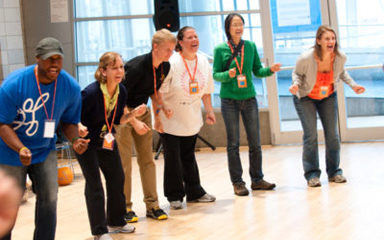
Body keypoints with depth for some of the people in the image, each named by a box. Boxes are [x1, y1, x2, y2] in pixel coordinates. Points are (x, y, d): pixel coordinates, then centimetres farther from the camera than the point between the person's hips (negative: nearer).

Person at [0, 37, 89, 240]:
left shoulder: (70, 87, -11)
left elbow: (69, 121, 3)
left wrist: (75, 140, -19)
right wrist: (21, 149, -36)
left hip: (45, 150, 3)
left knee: (49, 200, -3)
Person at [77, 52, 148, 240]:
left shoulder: (121, 91, -8)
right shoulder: (91, 92, -29)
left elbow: (118, 120, 5)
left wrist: (133, 114, -12)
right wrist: (79, 127, -40)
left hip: (107, 140, 7)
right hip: (86, 141, -7)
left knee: (117, 178, 13)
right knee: (94, 185, -6)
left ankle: (116, 222, 31)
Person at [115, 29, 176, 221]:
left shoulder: (164, 67, -4)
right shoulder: (137, 67, -26)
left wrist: (158, 112, 7)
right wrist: (134, 122, -24)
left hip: (141, 111, 7)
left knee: (147, 159, 6)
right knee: (124, 161, -7)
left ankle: (152, 205, 10)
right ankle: (125, 207, -1)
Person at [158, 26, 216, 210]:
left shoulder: (203, 62, 2)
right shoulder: (171, 63, -17)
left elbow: (206, 90, 13)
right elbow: (158, 89, -16)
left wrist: (209, 111, 11)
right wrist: (163, 107, -27)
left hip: (191, 119, 5)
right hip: (171, 119, -5)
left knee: (189, 156, 15)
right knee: (173, 158, -2)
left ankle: (194, 192, 24)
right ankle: (174, 196, 9)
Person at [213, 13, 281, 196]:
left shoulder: (251, 46, 5)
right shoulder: (220, 49, -2)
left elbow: (257, 71, 10)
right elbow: (215, 74, -3)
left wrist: (270, 70, -9)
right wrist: (228, 75, -22)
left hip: (249, 98, 3)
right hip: (229, 99, -3)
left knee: (255, 142, 5)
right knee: (233, 143, 1)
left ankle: (257, 179, 17)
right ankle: (237, 183, 8)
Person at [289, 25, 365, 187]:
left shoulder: (340, 58, -19)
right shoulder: (306, 58, -30)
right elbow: (297, 73, -11)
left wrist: (352, 85, -8)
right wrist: (296, 84, -31)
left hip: (328, 97, 3)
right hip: (305, 98, -3)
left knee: (332, 134, 0)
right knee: (310, 134, -12)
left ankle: (334, 172, 13)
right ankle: (312, 174, -3)